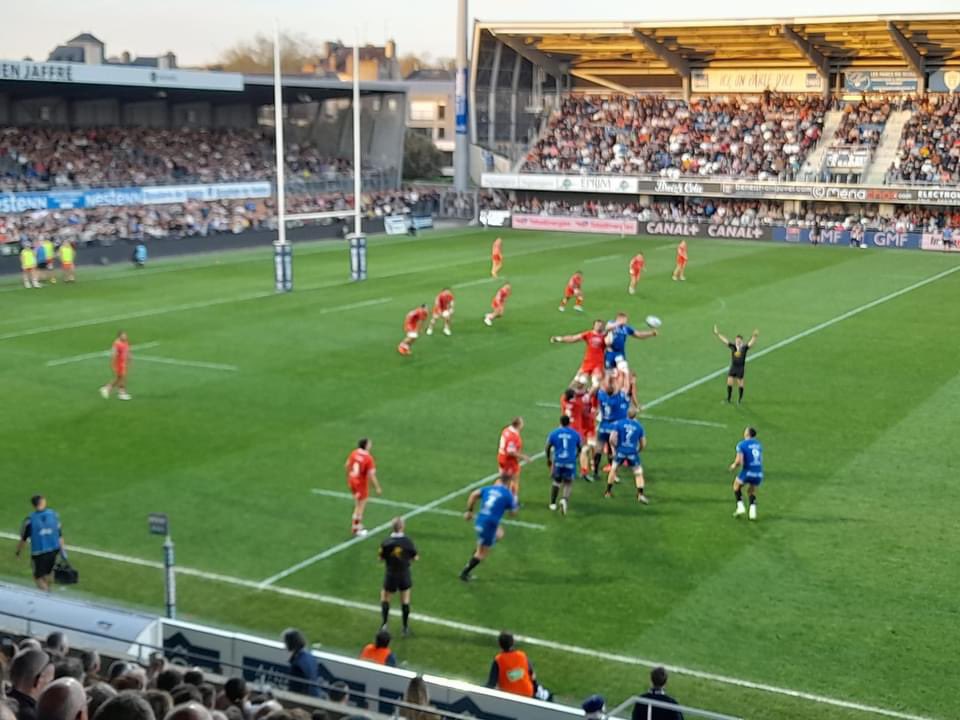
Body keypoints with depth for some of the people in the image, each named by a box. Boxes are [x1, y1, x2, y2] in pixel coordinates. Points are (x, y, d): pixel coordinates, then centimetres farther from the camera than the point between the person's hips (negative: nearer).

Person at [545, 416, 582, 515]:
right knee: (568, 484, 8)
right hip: (570, 462, -1)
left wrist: (548, 459, 21)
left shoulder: (554, 433, 0)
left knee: (556, 481, 22)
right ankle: (565, 499, -21)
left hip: (557, 461, 1)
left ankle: (553, 503, 26)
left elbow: (547, 448, 3)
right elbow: (579, 448, 14)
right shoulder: (575, 434, 3)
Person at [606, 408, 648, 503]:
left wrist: (615, 448, 9)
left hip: (620, 452, 1)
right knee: (638, 473, 11)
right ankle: (640, 494, -2)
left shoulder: (619, 424, -2)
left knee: (613, 469, 22)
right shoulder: (639, 426, 3)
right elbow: (643, 444, 7)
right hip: (633, 453, -1)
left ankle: (608, 492, 27)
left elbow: (612, 439, -8)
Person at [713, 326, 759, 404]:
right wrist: (717, 334, -11)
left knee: (740, 383, 6)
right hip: (733, 367, 2)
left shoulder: (745, 347, -9)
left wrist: (754, 336, -40)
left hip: (741, 368, -2)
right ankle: (728, 398, 15)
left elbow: (751, 343, -22)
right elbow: (724, 340, -4)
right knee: (729, 382, 1)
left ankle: (740, 399, 22)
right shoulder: (732, 346, -3)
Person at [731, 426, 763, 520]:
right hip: (759, 473, 5)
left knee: (737, 486, 25)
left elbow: (739, 461, -16)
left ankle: (740, 506, 12)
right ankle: (753, 511, 7)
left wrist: (734, 466, 7)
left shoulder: (741, 445, -8)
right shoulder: (758, 444, 10)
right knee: (752, 491, 27)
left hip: (748, 472, -5)